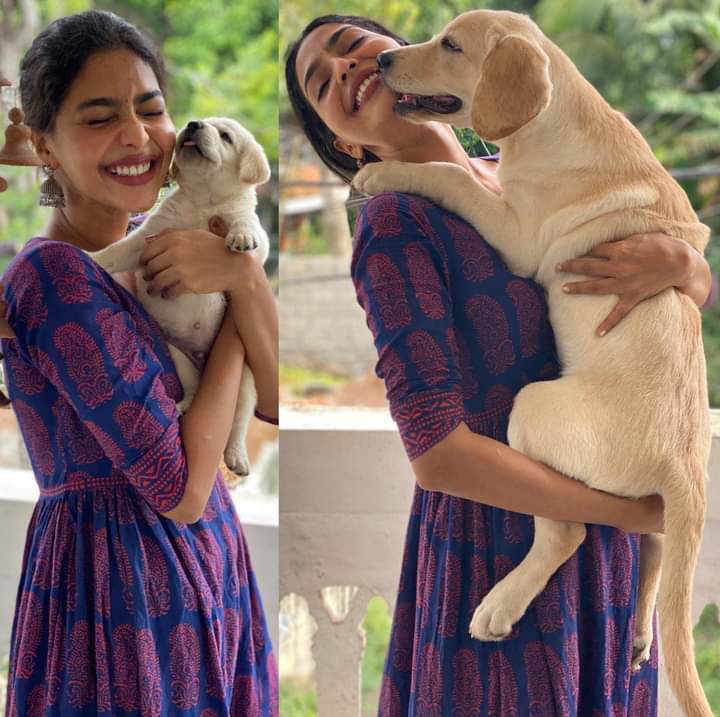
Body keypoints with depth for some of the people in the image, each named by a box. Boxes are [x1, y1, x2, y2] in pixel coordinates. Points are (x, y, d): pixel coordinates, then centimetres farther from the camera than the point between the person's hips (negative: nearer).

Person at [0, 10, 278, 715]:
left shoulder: (142, 255, 8)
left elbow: (278, 404, 0)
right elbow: (180, 489, -22)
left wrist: (245, 279, -16)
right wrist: (234, 316, -11)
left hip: (202, 570, 9)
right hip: (122, 584, -9)